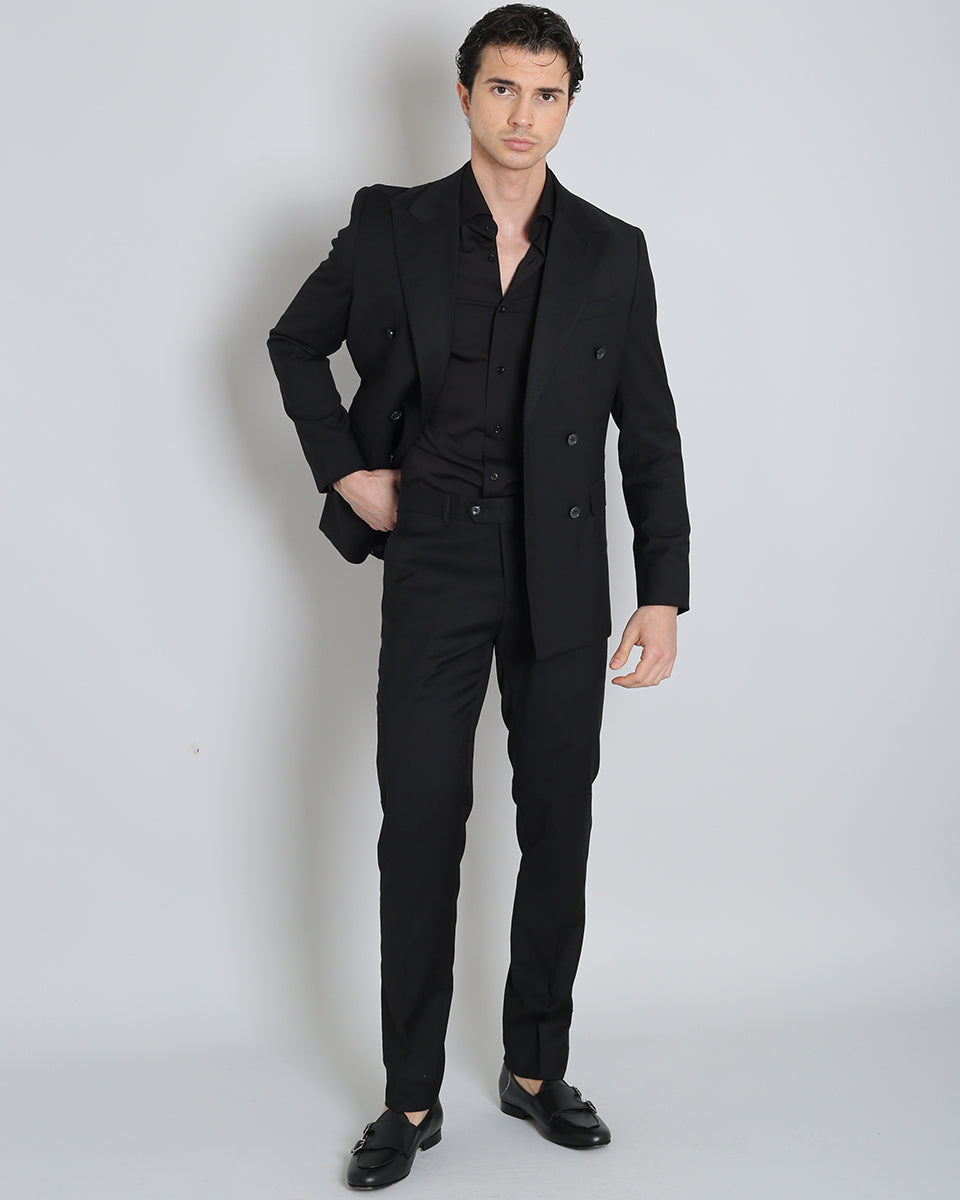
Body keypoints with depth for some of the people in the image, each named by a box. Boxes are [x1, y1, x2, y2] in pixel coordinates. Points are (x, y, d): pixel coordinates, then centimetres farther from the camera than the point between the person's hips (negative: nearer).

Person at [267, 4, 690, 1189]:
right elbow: (294, 343, 15)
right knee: (420, 828, 0)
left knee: (557, 825, 8)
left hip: (562, 580, 1)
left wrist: (663, 594, -1)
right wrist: (346, 470, 3)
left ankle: (536, 1069, 25)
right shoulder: (392, 227, 1)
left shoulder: (612, 254, 3)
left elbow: (650, 434, 4)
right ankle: (412, 1099, 13)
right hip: (435, 567, -1)